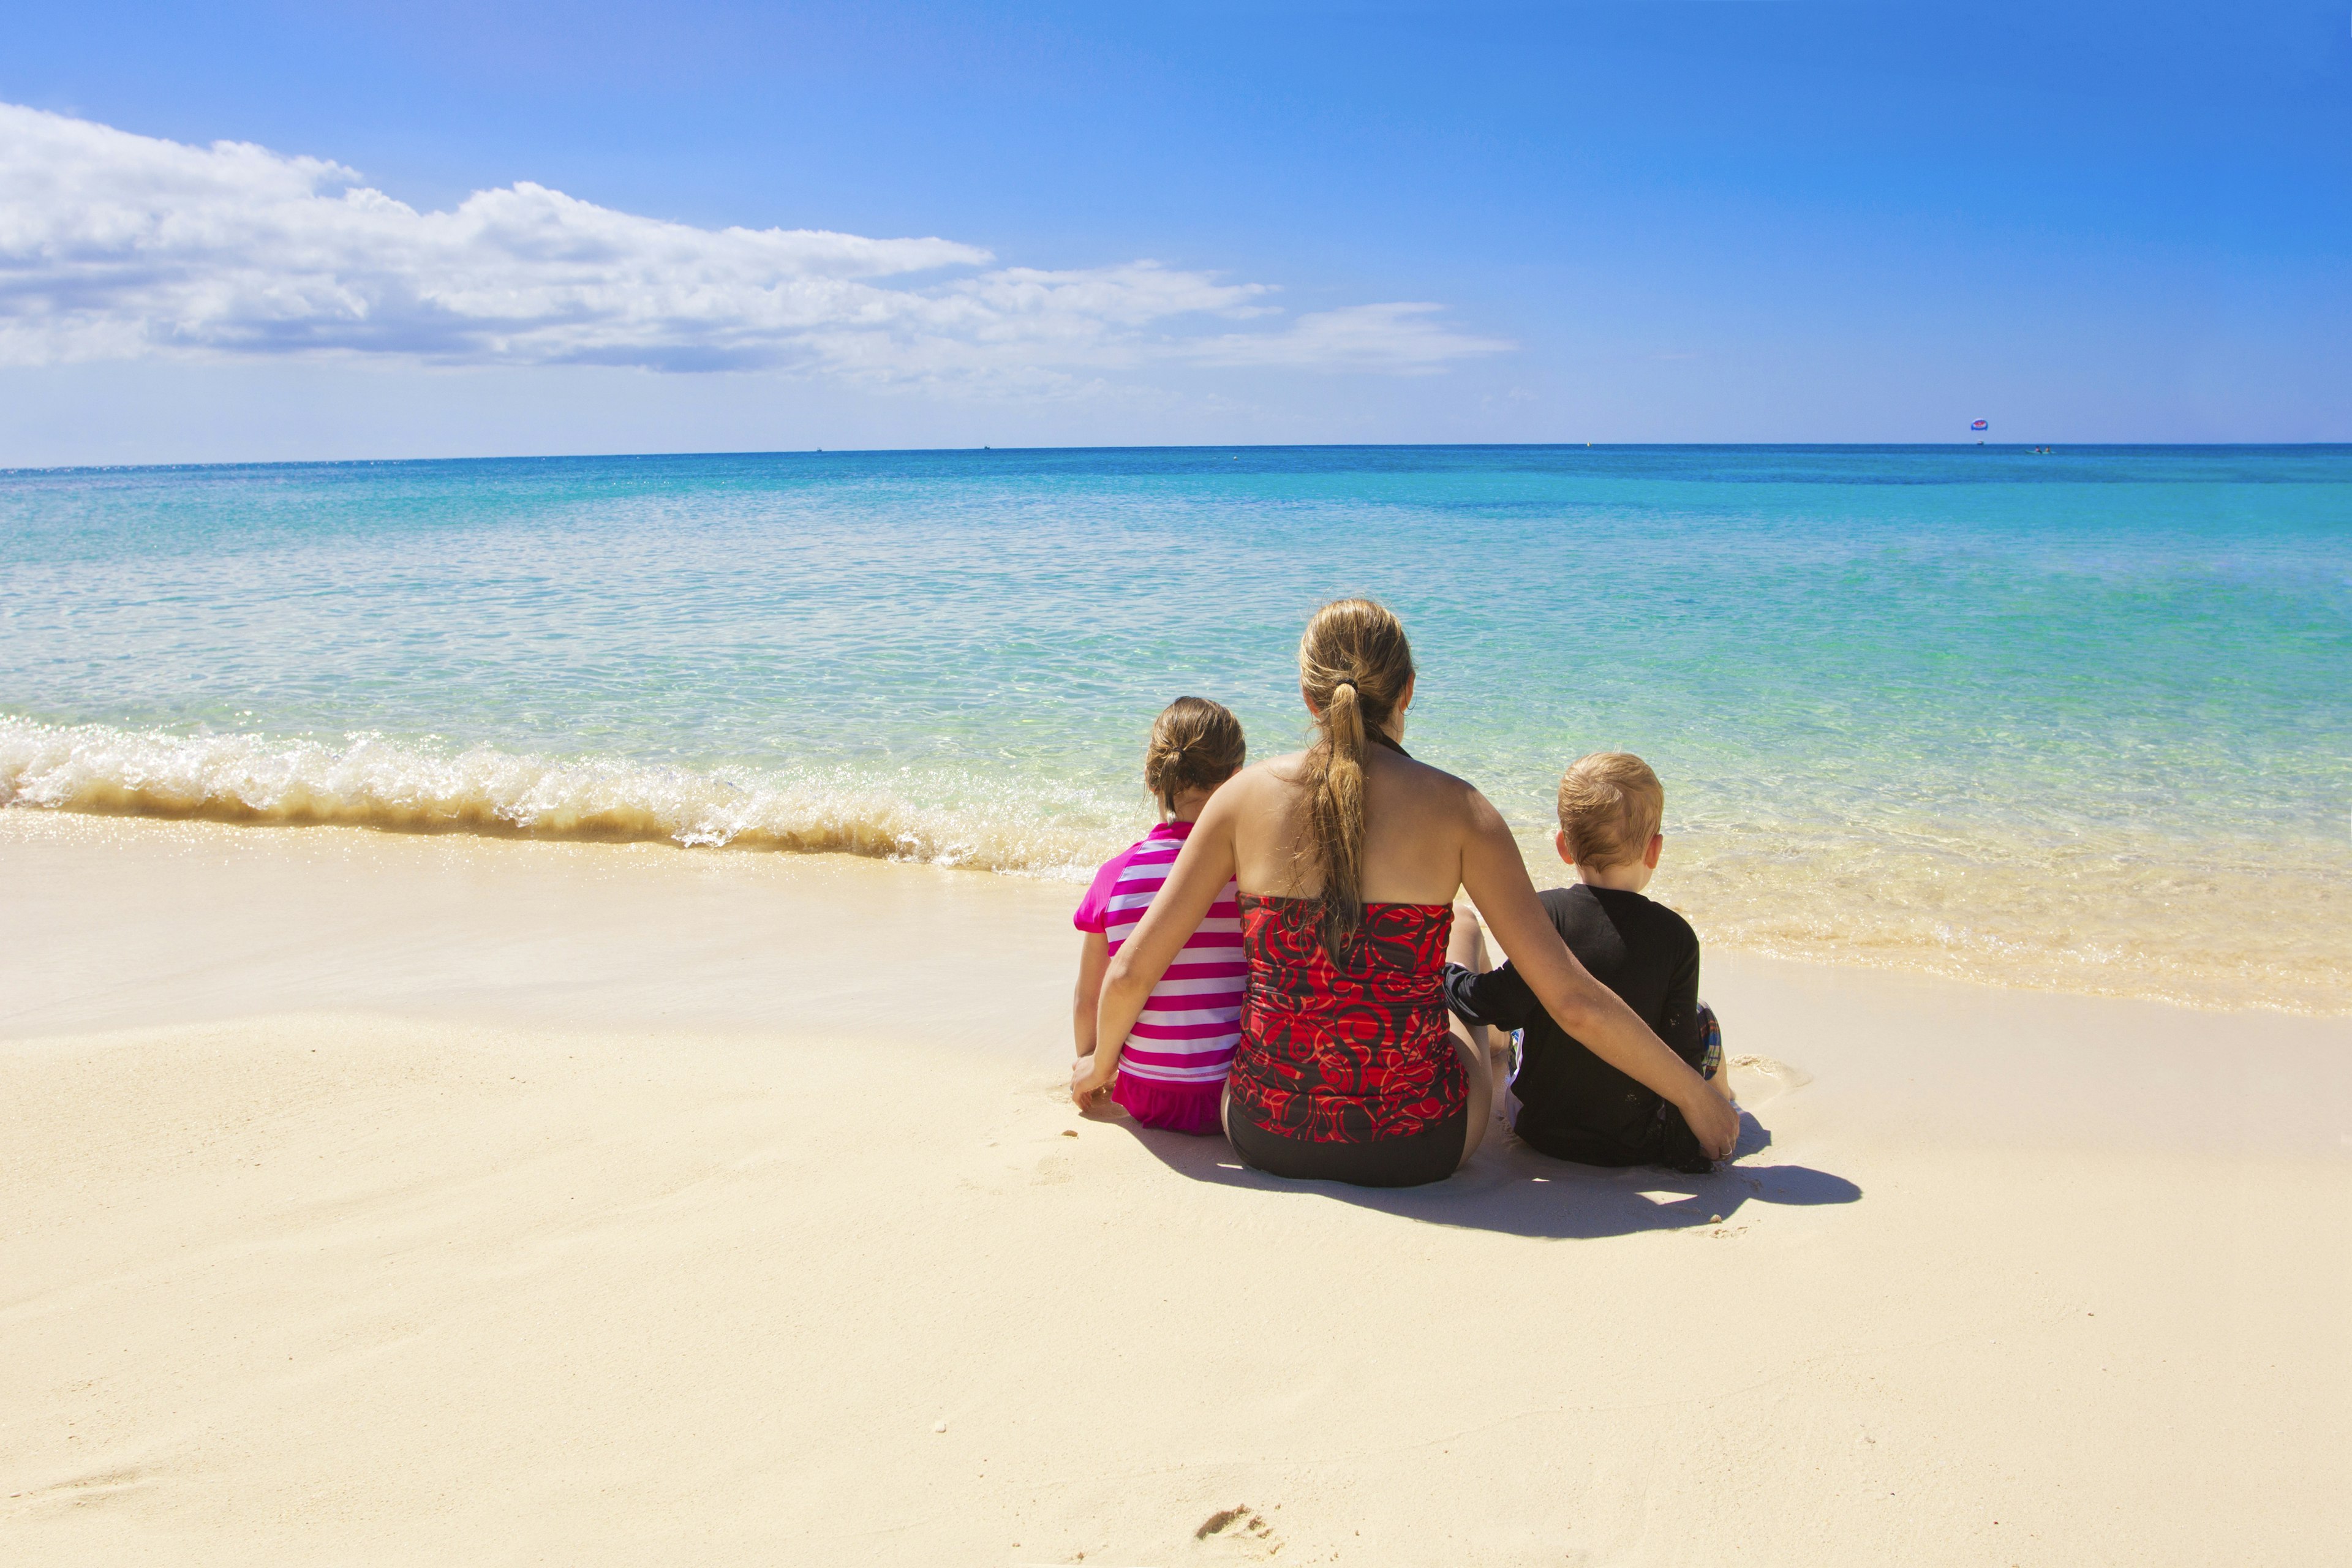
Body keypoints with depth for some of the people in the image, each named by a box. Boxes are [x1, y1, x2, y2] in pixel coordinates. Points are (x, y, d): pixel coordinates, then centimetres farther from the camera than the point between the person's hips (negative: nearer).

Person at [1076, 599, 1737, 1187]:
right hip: (1415, 1147, -1)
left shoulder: (1248, 795, -5)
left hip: (1267, 1137, 1)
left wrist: (1101, 1063, 18)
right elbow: (1574, 1002, -11)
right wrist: (1696, 1096, 3)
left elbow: (1130, 973, -3)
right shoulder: (1457, 809, -9)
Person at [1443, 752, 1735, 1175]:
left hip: (1536, 1129, 0)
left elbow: (1496, 1006, -23)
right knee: (1702, 1018, 25)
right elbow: (1681, 1056, -12)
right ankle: (1721, 1098, 53)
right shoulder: (1676, 936, -14)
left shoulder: (1544, 913, -15)